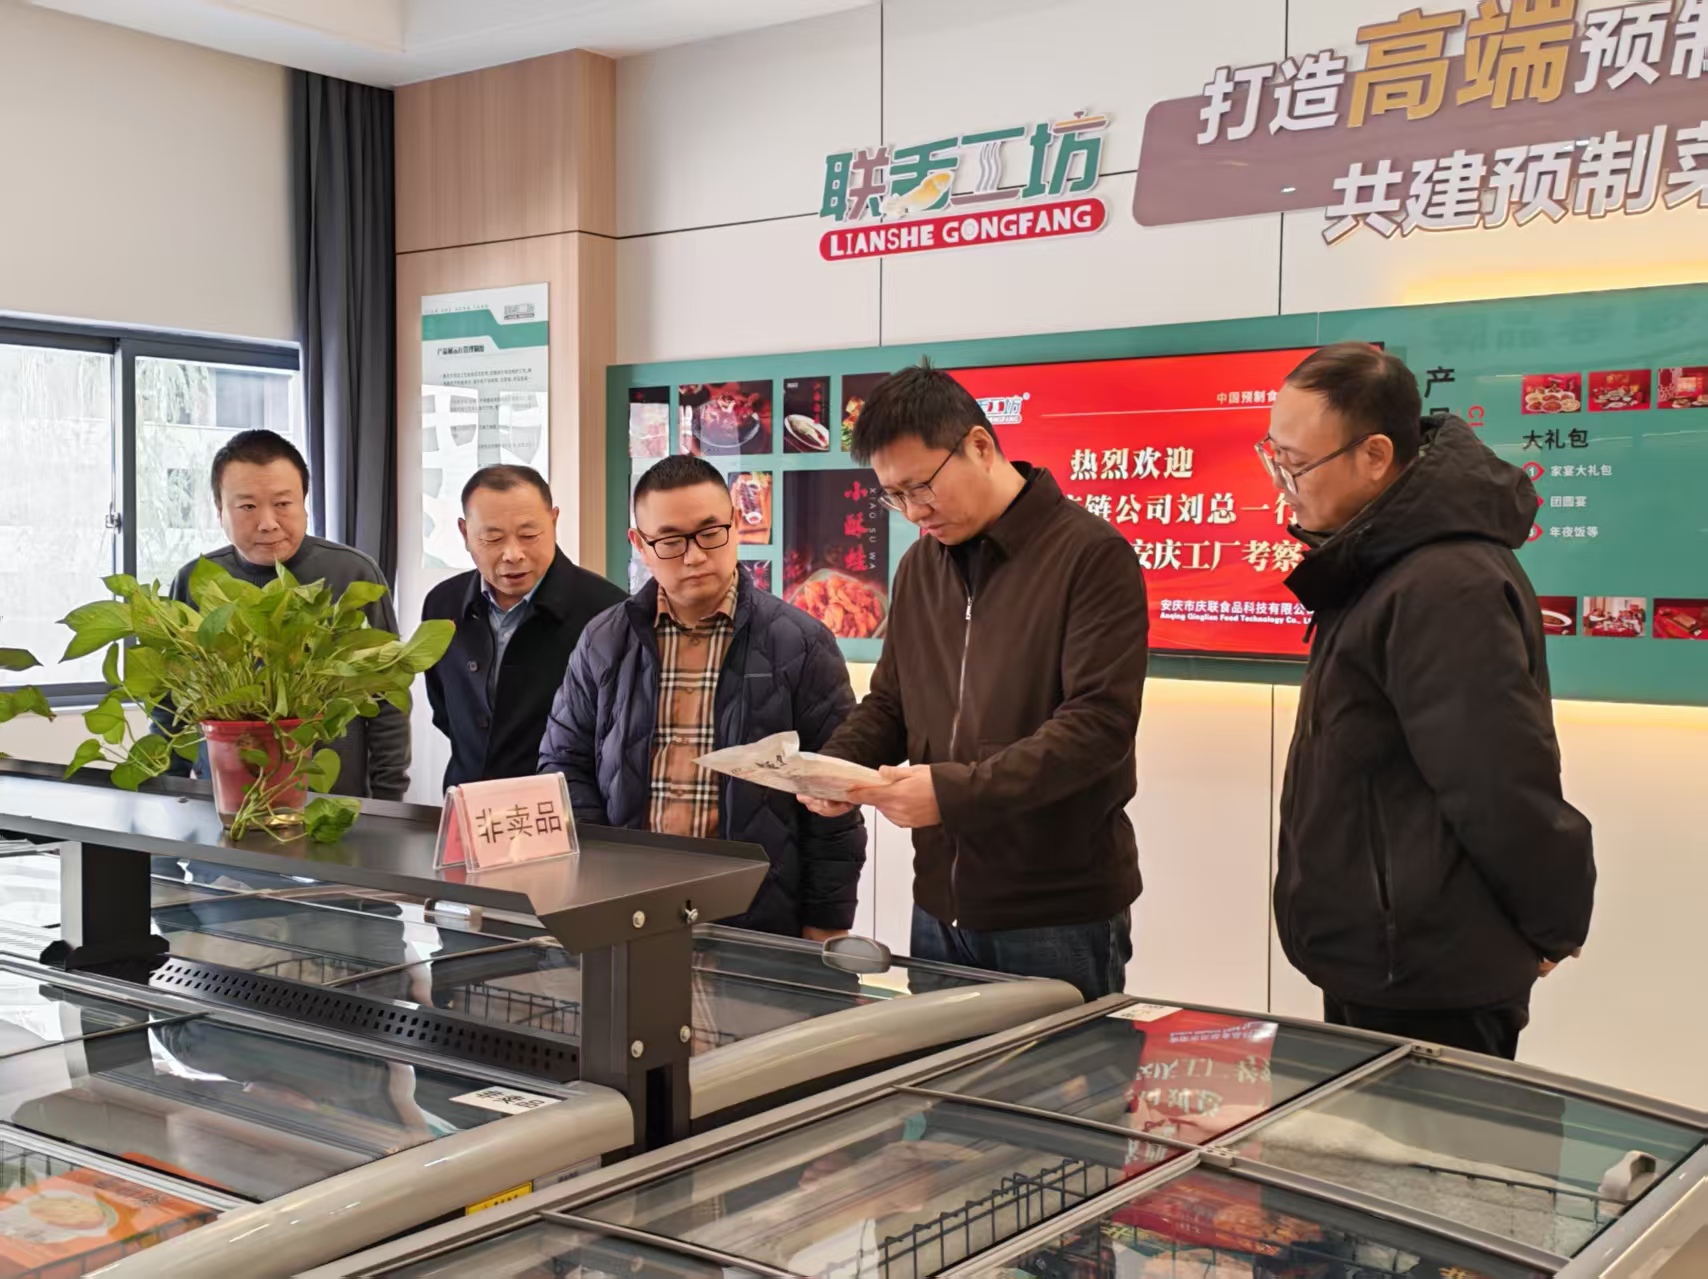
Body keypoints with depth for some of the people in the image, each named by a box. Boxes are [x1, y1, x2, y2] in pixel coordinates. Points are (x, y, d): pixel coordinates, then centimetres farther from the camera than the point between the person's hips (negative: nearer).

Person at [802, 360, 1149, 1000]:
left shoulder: (1091, 556, -11)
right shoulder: (920, 566, 10)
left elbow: (1099, 723, -19)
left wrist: (955, 790, -25)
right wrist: (834, 764, -3)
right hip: (940, 910, 6)